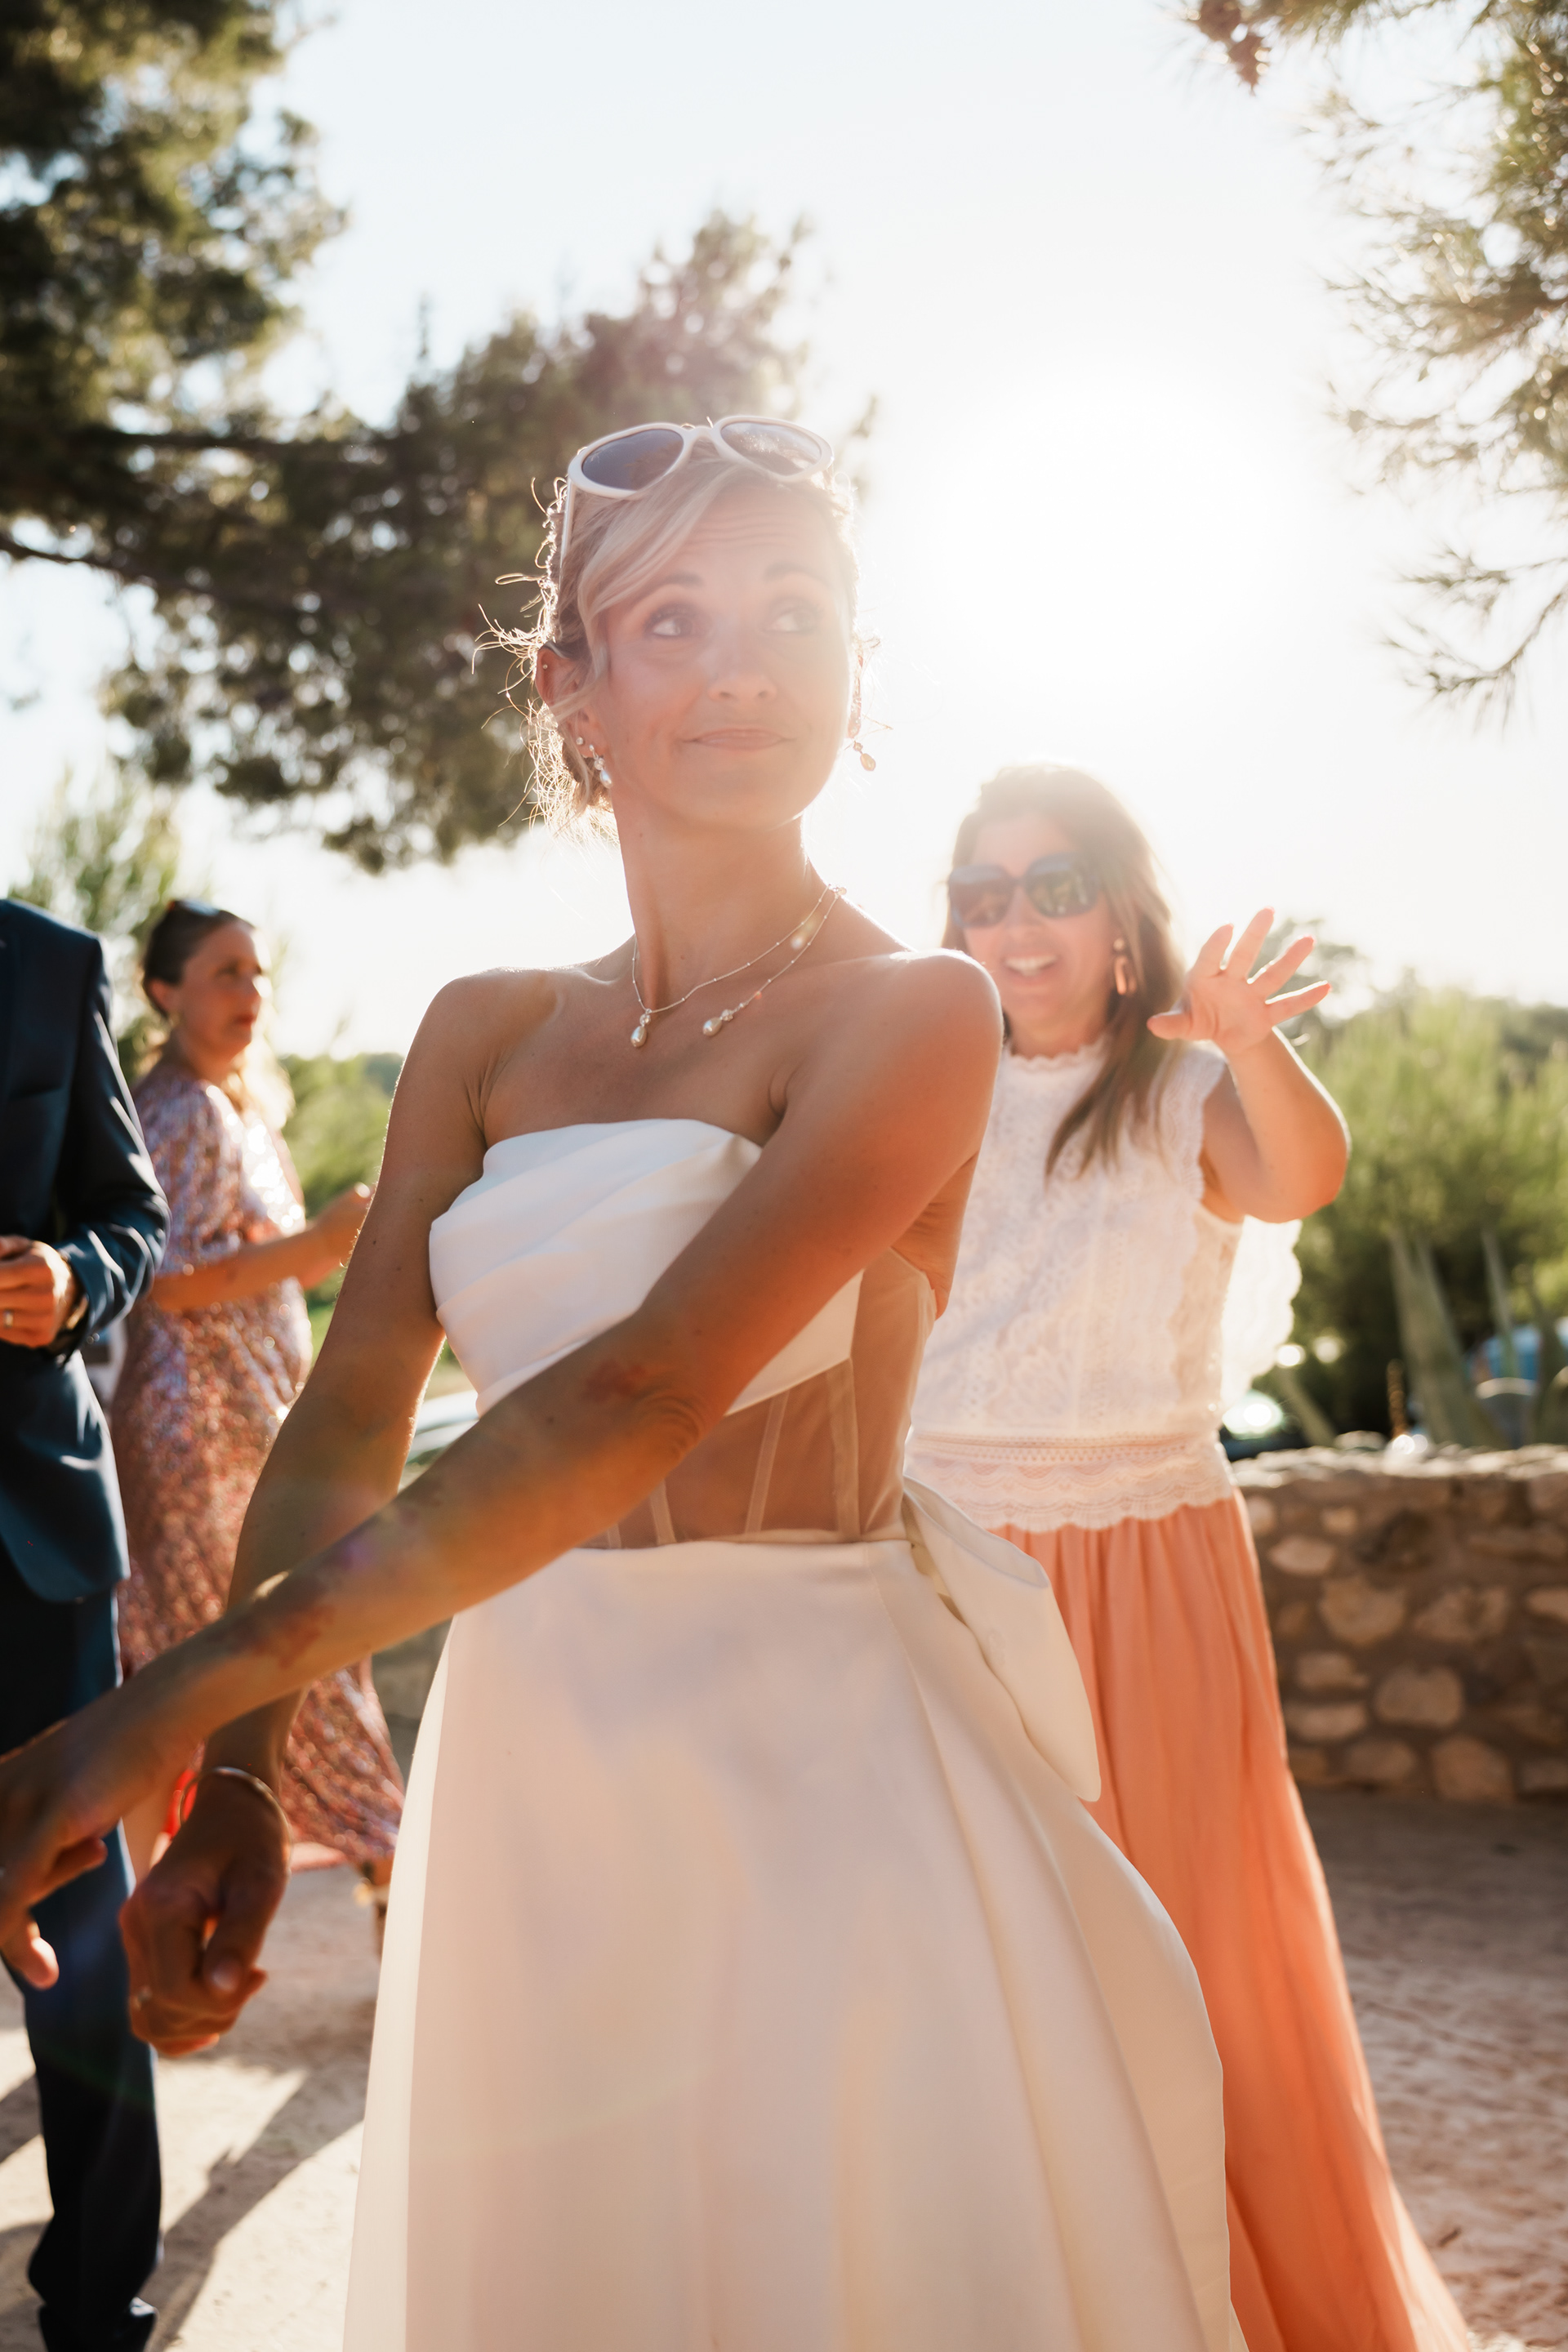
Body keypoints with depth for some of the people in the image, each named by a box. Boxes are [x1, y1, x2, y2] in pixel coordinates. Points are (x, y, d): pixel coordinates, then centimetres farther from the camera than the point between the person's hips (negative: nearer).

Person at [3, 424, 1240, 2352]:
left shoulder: (908, 1013, -10)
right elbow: (351, 1410, -1)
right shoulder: (488, 1034, 7)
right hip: (528, 1772, 5)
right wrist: (239, 1779, -17)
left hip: (815, 1767, -5)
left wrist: (195, 1685, -29)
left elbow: (646, 1396, -23)